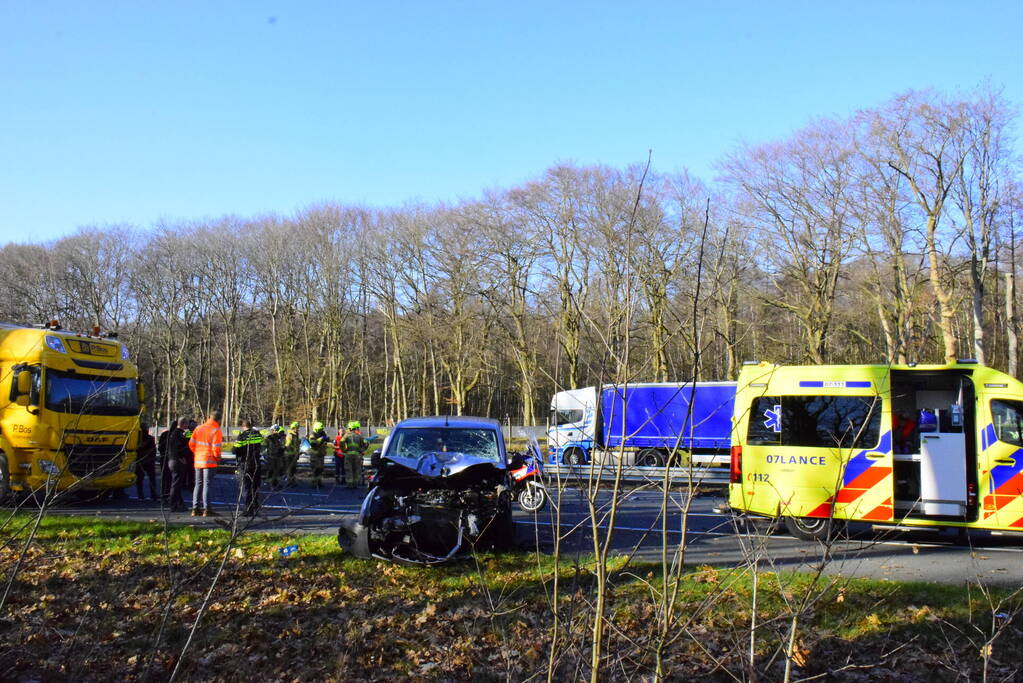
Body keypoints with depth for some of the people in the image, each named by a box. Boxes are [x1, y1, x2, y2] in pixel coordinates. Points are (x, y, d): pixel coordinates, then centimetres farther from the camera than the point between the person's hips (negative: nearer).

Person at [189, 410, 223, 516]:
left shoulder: (198, 428, 7)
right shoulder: (216, 431, -12)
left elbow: (191, 443, 7)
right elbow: (216, 448, -17)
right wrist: (218, 459, 0)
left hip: (198, 461, 6)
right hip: (210, 462, -6)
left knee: (198, 484, 14)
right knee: (207, 485, -2)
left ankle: (195, 508, 16)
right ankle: (206, 509, -4)